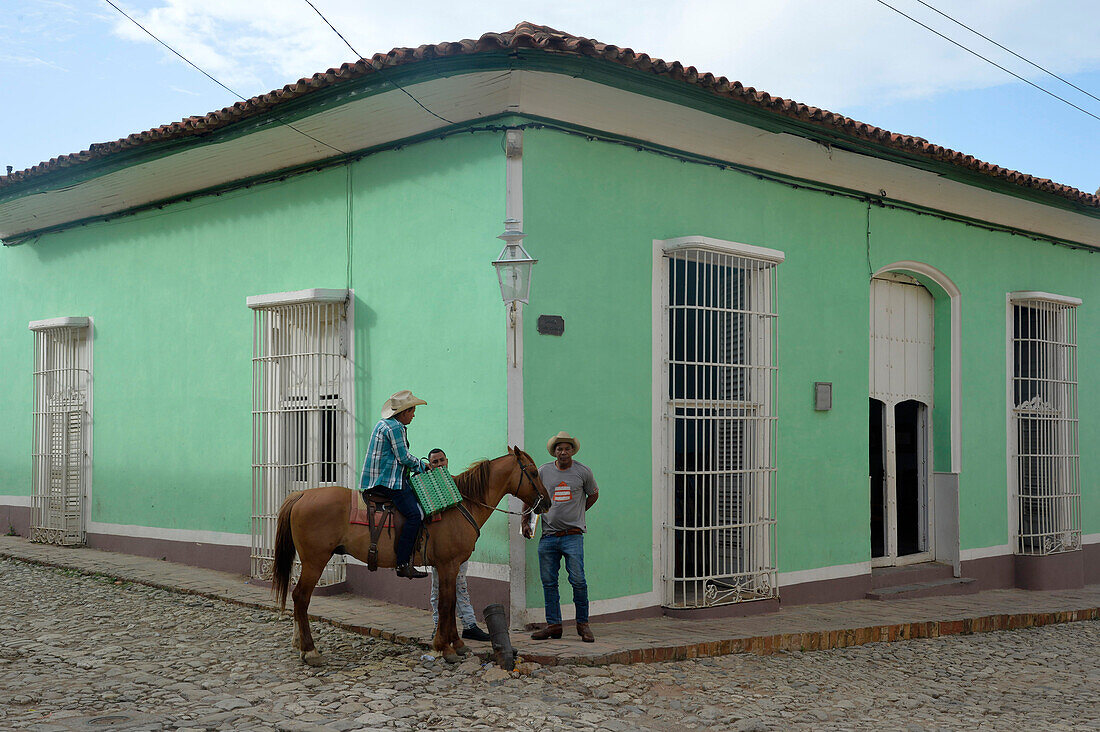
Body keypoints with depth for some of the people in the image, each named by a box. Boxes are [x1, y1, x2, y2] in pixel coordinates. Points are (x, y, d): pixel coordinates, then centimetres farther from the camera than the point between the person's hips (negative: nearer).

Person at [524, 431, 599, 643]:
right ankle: (553, 624, 15)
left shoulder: (583, 472, 1)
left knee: (578, 581, -7)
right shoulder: (543, 472, 5)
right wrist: (525, 522, 5)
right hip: (548, 536, 2)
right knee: (548, 582, 5)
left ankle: (583, 624, 6)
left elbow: (593, 494, 18)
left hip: (573, 536, -2)